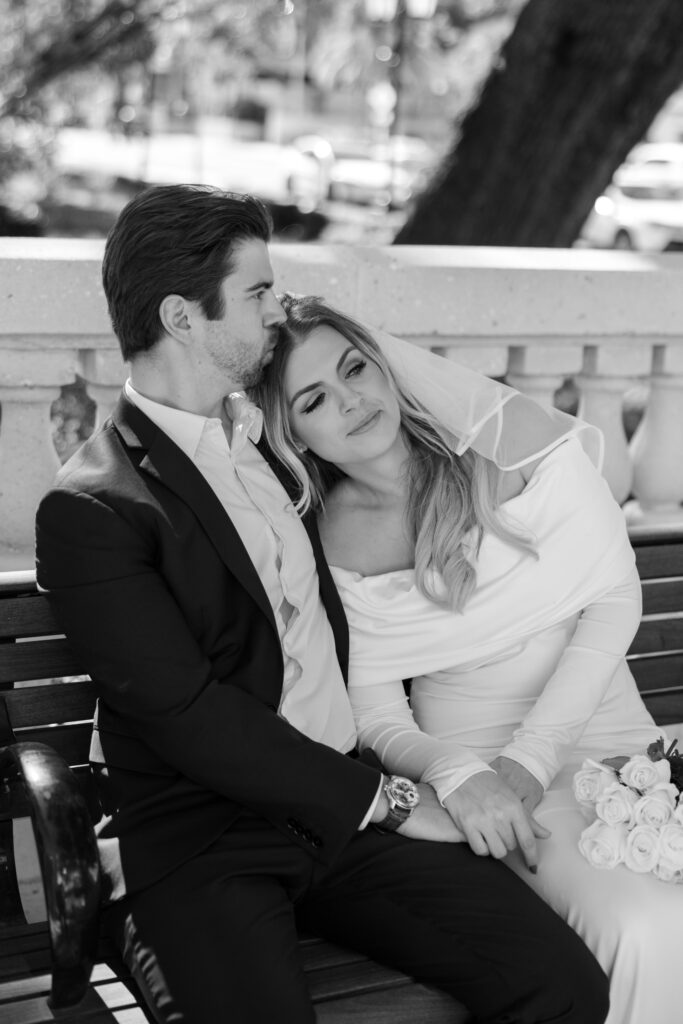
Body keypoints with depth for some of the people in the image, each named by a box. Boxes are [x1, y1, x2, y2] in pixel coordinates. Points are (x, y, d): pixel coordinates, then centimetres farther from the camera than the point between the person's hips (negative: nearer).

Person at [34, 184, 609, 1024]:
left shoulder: (270, 433, 13)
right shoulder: (90, 510, -9)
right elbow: (192, 723, -14)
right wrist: (384, 800, -8)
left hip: (343, 794, 6)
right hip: (197, 834, -5)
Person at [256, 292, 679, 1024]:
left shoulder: (504, 431, -6)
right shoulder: (330, 544, -3)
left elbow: (615, 596, -5)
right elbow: (379, 720, 0)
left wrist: (528, 759, -13)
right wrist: (457, 776, -22)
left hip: (604, 726, 2)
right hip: (471, 762, -1)